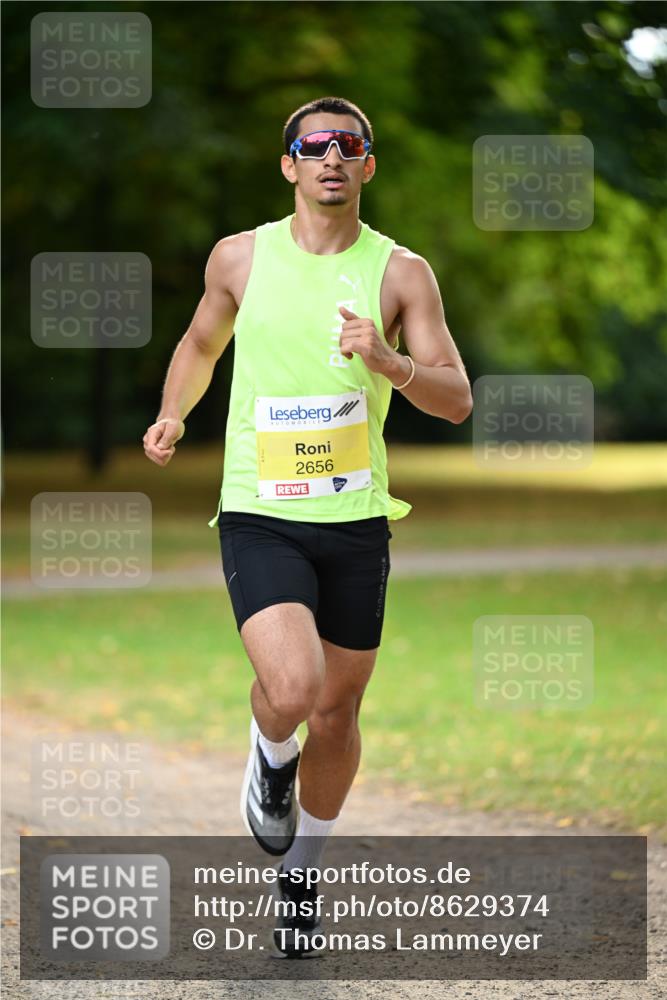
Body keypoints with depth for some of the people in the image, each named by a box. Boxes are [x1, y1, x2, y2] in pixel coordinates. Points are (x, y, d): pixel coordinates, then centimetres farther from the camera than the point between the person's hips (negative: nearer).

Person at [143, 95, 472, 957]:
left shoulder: (400, 272, 0)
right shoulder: (240, 257, 2)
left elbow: (456, 402, -5)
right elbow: (202, 342, 22)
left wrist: (385, 360, -22)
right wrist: (173, 414, 5)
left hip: (356, 519, 2)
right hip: (258, 517, -1)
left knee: (337, 711, 10)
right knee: (291, 688, -24)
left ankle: (300, 876, 34)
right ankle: (270, 760, 13)